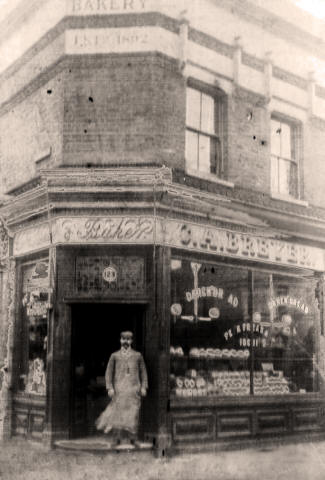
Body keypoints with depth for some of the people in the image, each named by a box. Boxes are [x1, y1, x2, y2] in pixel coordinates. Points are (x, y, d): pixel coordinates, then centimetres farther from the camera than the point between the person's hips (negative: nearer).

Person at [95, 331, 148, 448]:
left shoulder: (138, 355, 11)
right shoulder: (114, 356, 9)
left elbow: (143, 372, 12)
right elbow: (109, 373, 8)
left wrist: (144, 387, 3)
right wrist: (109, 388, -2)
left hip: (134, 388, 1)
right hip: (119, 389, 0)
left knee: (133, 413, -2)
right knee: (118, 412, -5)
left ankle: (133, 438, 9)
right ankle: (116, 438, 3)